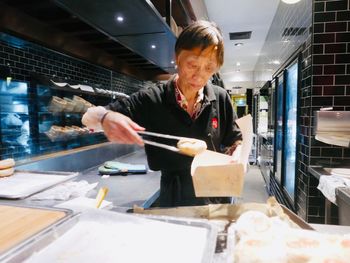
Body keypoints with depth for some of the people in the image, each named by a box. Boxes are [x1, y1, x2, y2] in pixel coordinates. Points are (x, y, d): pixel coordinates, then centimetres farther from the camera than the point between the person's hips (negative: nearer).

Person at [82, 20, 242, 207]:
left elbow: (236, 143, 4)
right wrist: (105, 118, -31)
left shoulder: (220, 99, -8)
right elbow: (88, 118, -8)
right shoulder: (151, 100, -12)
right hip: (173, 201, -1)